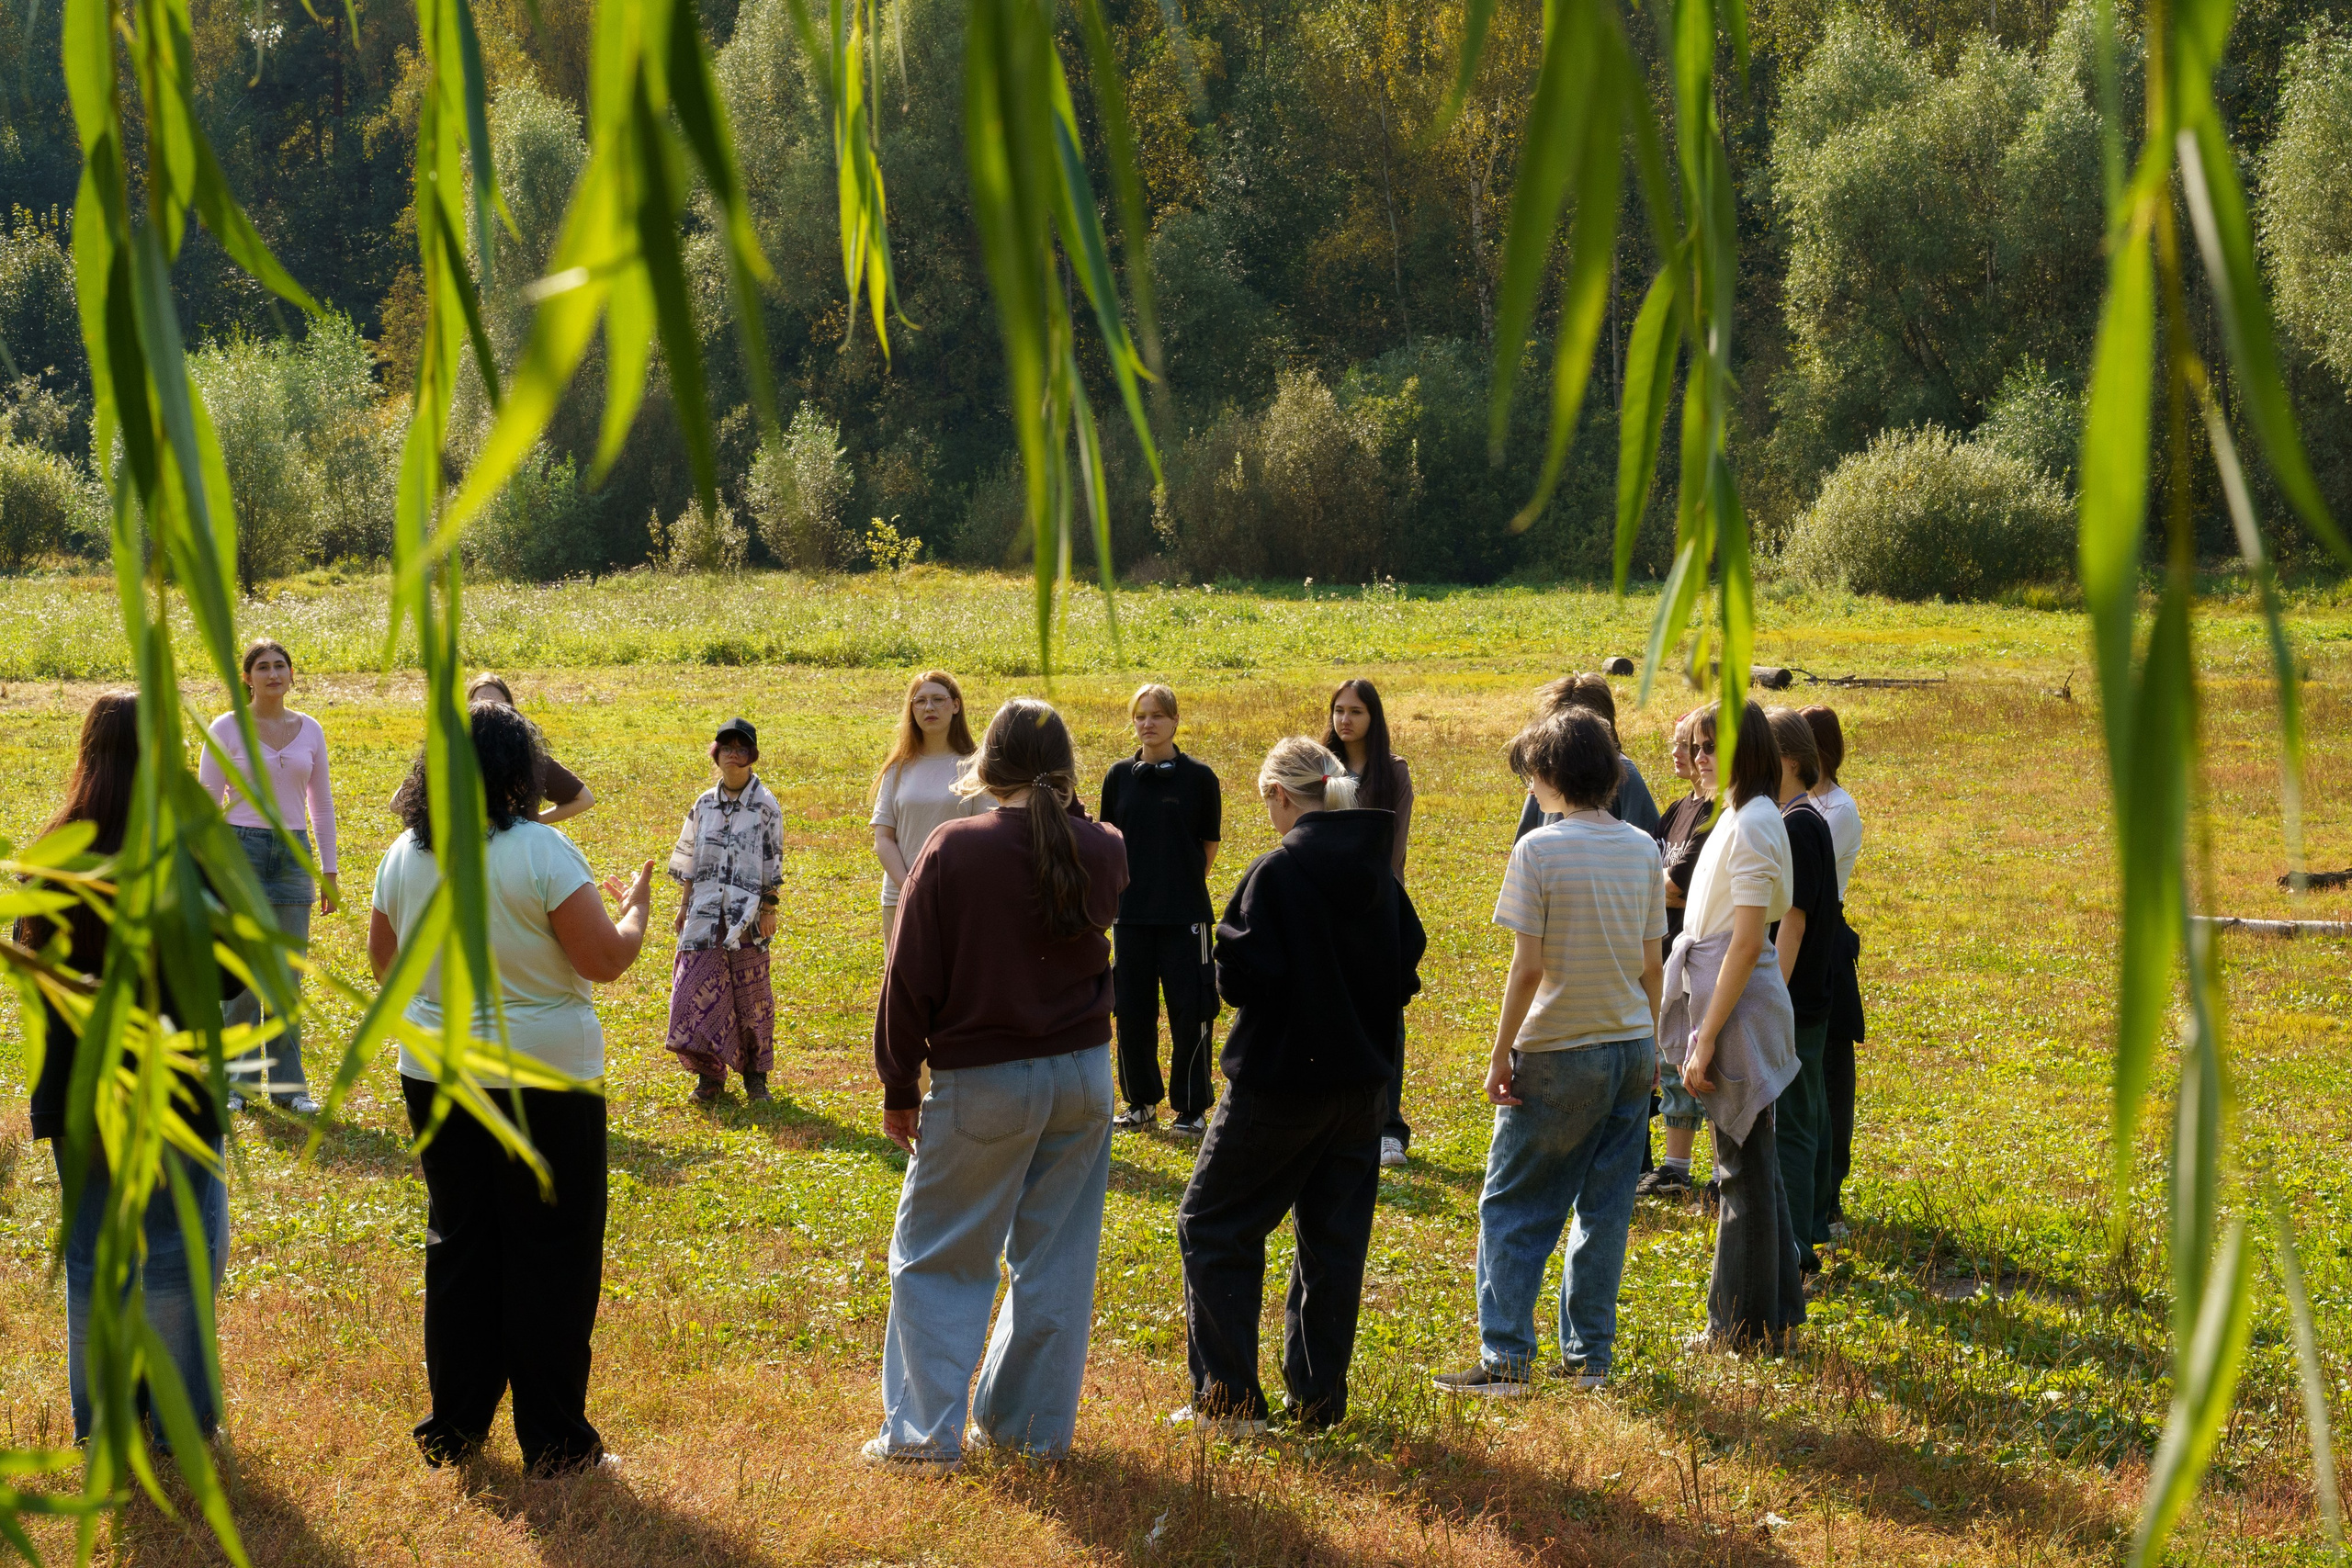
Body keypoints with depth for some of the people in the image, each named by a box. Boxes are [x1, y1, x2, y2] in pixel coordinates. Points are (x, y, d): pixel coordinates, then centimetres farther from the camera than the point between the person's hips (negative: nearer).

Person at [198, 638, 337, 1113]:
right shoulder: (226, 729, -2)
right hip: (241, 848, -3)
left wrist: (329, 872, 11)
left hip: (293, 854, 3)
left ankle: (286, 1082, 12)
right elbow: (206, 803, -1)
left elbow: (321, 803, 14)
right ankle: (235, 1080, 8)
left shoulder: (309, 730, 9)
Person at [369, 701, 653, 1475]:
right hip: (543, 1077, -5)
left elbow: (384, 960, 13)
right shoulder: (542, 851, -15)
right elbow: (606, 959, -14)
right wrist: (636, 907, 4)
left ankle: (454, 1426, 22)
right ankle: (553, 1440, 7)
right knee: (551, 1257, 4)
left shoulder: (405, 855, 2)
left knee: (457, 1245, 16)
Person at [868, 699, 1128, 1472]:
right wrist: (1066, 812, 17)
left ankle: (924, 1432, 6)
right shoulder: (1104, 851, -2)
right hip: (1083, 1076, 4)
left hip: (983, 1084, -4)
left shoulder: (953, 850, -13)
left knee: (938, 1261, 8)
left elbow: (911, 982, -10)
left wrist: (899, 1087, 0)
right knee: (1055, 1260, 13)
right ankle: (1035, 1426, 19)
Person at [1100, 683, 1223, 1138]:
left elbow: (1208, 845, 4)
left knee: (1189, 1013, -2)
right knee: (1131, 1012, 7)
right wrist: (1136, 884, 7)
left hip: (1185, 913, -3)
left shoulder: (1198, 777, -2)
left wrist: (1181, 887, 5)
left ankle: (1192, 1108, 8)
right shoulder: (1120, 776, 6)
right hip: (1131, 913, 3)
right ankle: (1141, 1101, 22)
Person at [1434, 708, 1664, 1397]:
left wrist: (1500, 1053, -7)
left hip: (1558, 1054, -5)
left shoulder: (1539, 851, -13)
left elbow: (1528, 966, -15)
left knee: (1513, 1208, 3)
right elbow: (1653, 964, 8)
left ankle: (1506, 1359, 0)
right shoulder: (1641, 849, 4)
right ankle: (1589, 1356, 14)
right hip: (1630, 1047, 5)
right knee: (1604, 1210, 11)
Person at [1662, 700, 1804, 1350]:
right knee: (1750, 1162, 16)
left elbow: (1745, 943, -21)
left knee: (1743, 1165, -1)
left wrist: (1707, 1040, -20)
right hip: (1724, 994, 10)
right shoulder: (1743, 816, 12)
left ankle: (1743, 1323, 7)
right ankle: (1775, 1309, 25)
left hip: (1738, 1003, -10)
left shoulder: (1752, 825, -17)